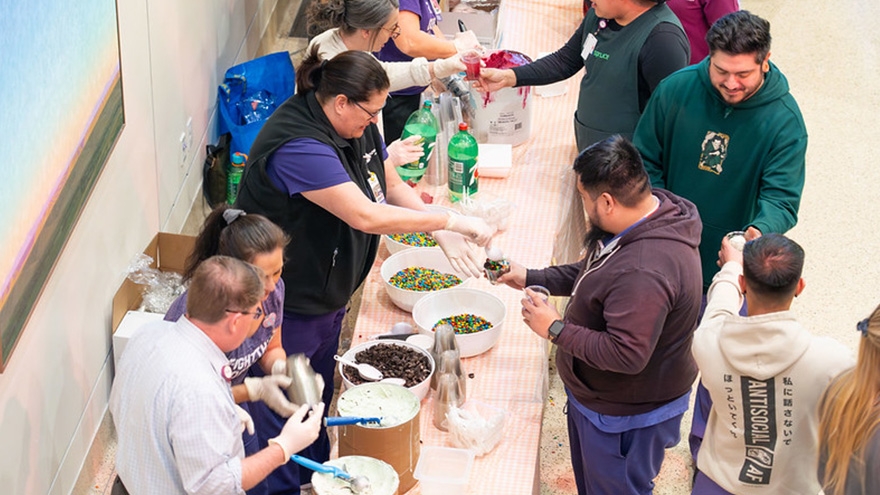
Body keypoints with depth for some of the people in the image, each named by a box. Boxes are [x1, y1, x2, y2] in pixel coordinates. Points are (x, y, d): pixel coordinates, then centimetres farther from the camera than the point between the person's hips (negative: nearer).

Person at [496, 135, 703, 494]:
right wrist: (531, 277, 7)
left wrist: (556, 330, -26)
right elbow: (595, 273, 11)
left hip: (625, 417, -10)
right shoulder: (651, 209, -6)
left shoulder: (645, 271, -40)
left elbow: (626, 355, -37)